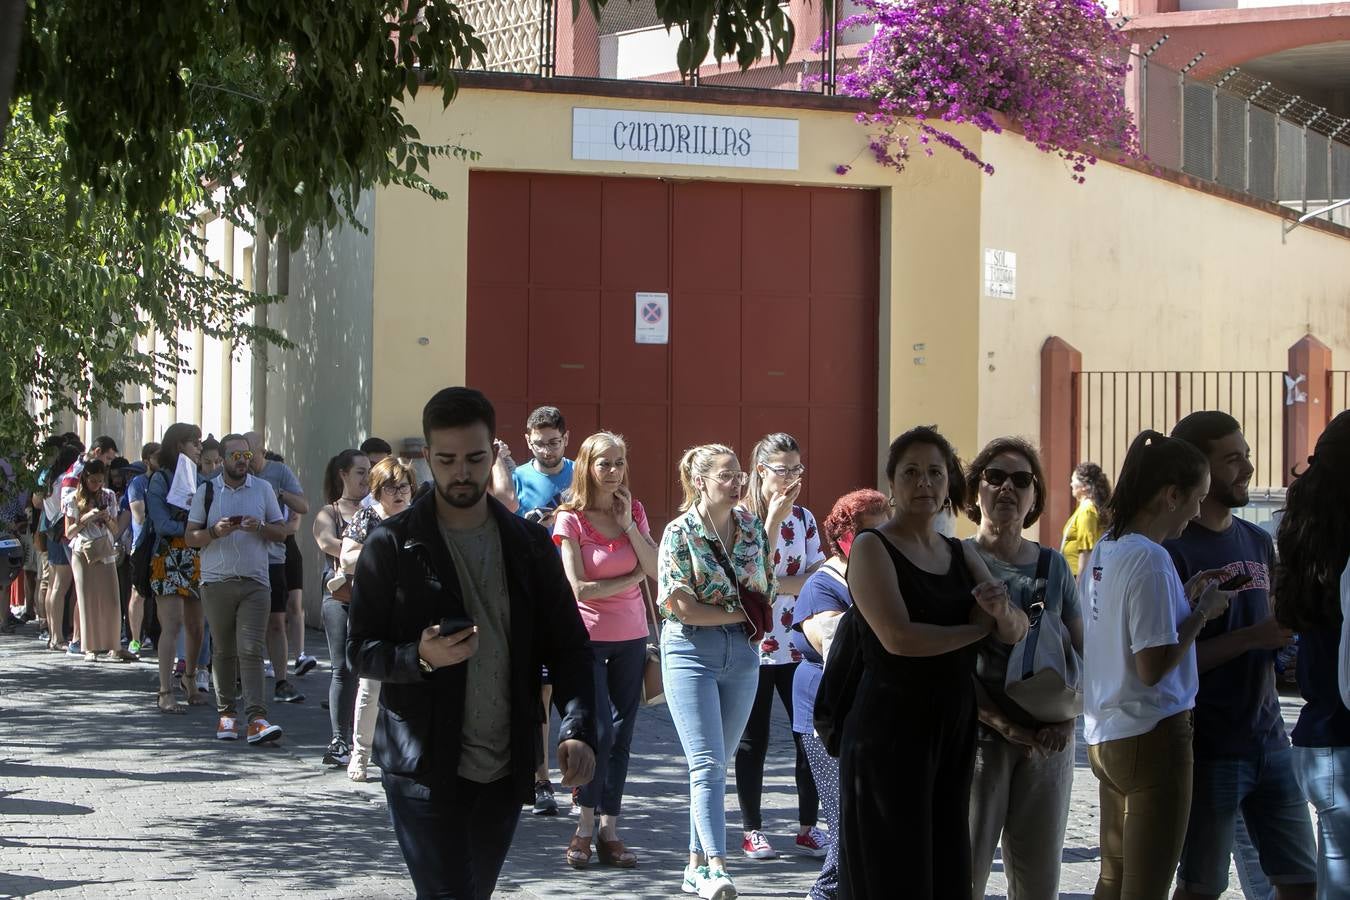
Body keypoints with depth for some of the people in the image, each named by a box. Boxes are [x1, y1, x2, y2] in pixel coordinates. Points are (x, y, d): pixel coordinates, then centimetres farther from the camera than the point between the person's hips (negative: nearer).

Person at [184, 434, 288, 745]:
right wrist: (216, 531, -14)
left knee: (251, 649, -11)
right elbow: (190, 537, 5)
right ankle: (226, 713, 18)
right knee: (223, 651, 7)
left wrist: (260, 527, -10)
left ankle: (257, 718, -18)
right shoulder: (206, 491, 6)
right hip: (217, 581, 1)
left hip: (255, 582, 0)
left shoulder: (263, 489, 9)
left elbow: (281, 531, 11)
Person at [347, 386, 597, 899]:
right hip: (424, 769, -4)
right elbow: (360, 650, -2)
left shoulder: (529, 544, 7)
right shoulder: (393, 546, -3)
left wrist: (578, 728, -10)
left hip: (506, 768, 4)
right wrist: (421, 657, -22)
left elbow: (568, 646, 6)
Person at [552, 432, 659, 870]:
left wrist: (628, 523, -10)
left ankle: (609, 831, 11)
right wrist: (632, 577, -5)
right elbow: (580, 588, -13)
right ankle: (584, 828, 3)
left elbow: (656, 569, -4)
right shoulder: (571, 518, -8)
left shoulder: (634, 511, 6)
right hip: (588, 636, -4)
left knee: (621, 735, 5)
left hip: (630, 636, 4)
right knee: (599, 732, -11)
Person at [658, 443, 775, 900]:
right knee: (707, 763, -12)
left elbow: (766, 586, 16)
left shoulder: (752, 526, 7)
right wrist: (740, 612, -9)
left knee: (717, 763, 9)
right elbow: (682, 606, -14)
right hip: (692, 653, -5)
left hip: (742, 652, 5)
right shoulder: (680, 533, -8)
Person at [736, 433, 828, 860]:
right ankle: (752, 830, 14)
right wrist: (773, 519, -17)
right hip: (752, 644, -3)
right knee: (753, 739, 5)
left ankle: (808, 827, 11)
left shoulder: (804, 518, 9)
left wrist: (772, 584, -14)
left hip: (797, 644, 4)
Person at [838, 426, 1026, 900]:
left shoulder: (962, 554, 13)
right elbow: (898, 638, -20)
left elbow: (1016, 631, 6)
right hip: (890, 731, -6)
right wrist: (979, 627, -7)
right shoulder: (872, 547, -6)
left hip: (954, 731, 6)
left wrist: (1002, 609, -18)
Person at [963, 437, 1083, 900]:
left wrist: (1066, 717, -6)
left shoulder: (1053, 566, 11)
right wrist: (1003, 723, -17)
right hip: (978, 738, -4)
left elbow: (1081, 651, 11)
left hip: (1050, 739, 4)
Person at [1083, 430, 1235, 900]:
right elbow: (1152, 667, -22)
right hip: (1152, 737, -9)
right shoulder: (1151, 560, -19)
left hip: (1106, 736, 9)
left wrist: (1184, 596, 9)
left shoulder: (1103, 551, 9)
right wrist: (1202, 612, -10)